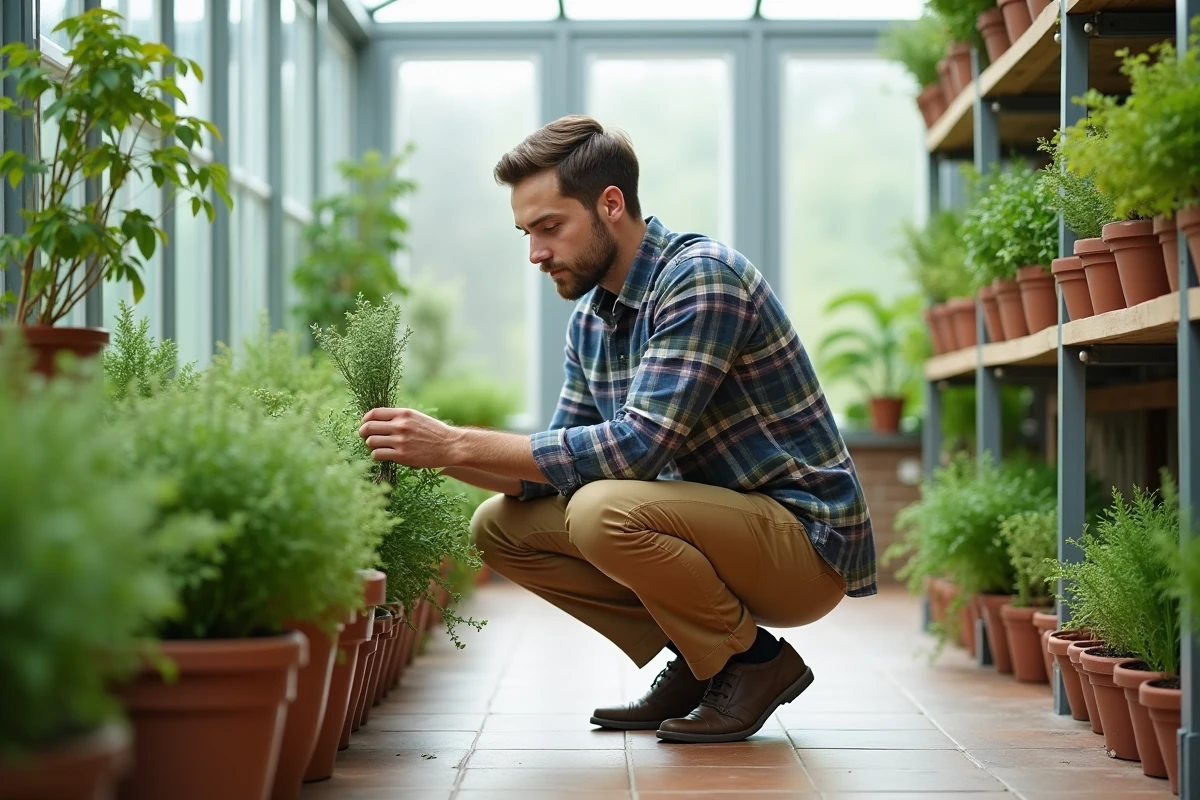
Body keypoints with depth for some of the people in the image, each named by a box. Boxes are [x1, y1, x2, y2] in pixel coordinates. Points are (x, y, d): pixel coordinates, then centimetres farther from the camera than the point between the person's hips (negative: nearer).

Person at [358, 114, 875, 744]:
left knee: (603, 512, -32)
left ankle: (755, 662, -7)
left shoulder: (702, 277, -21)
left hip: (807, 545, -8)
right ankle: (697, 663, 8)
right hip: (723, 523, 9)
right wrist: (438, 455, -10)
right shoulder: (590, 319, 7)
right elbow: (560, 468, 8)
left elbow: (638, 446, -29)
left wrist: (458, 444, -27)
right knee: (501, 526, 2)